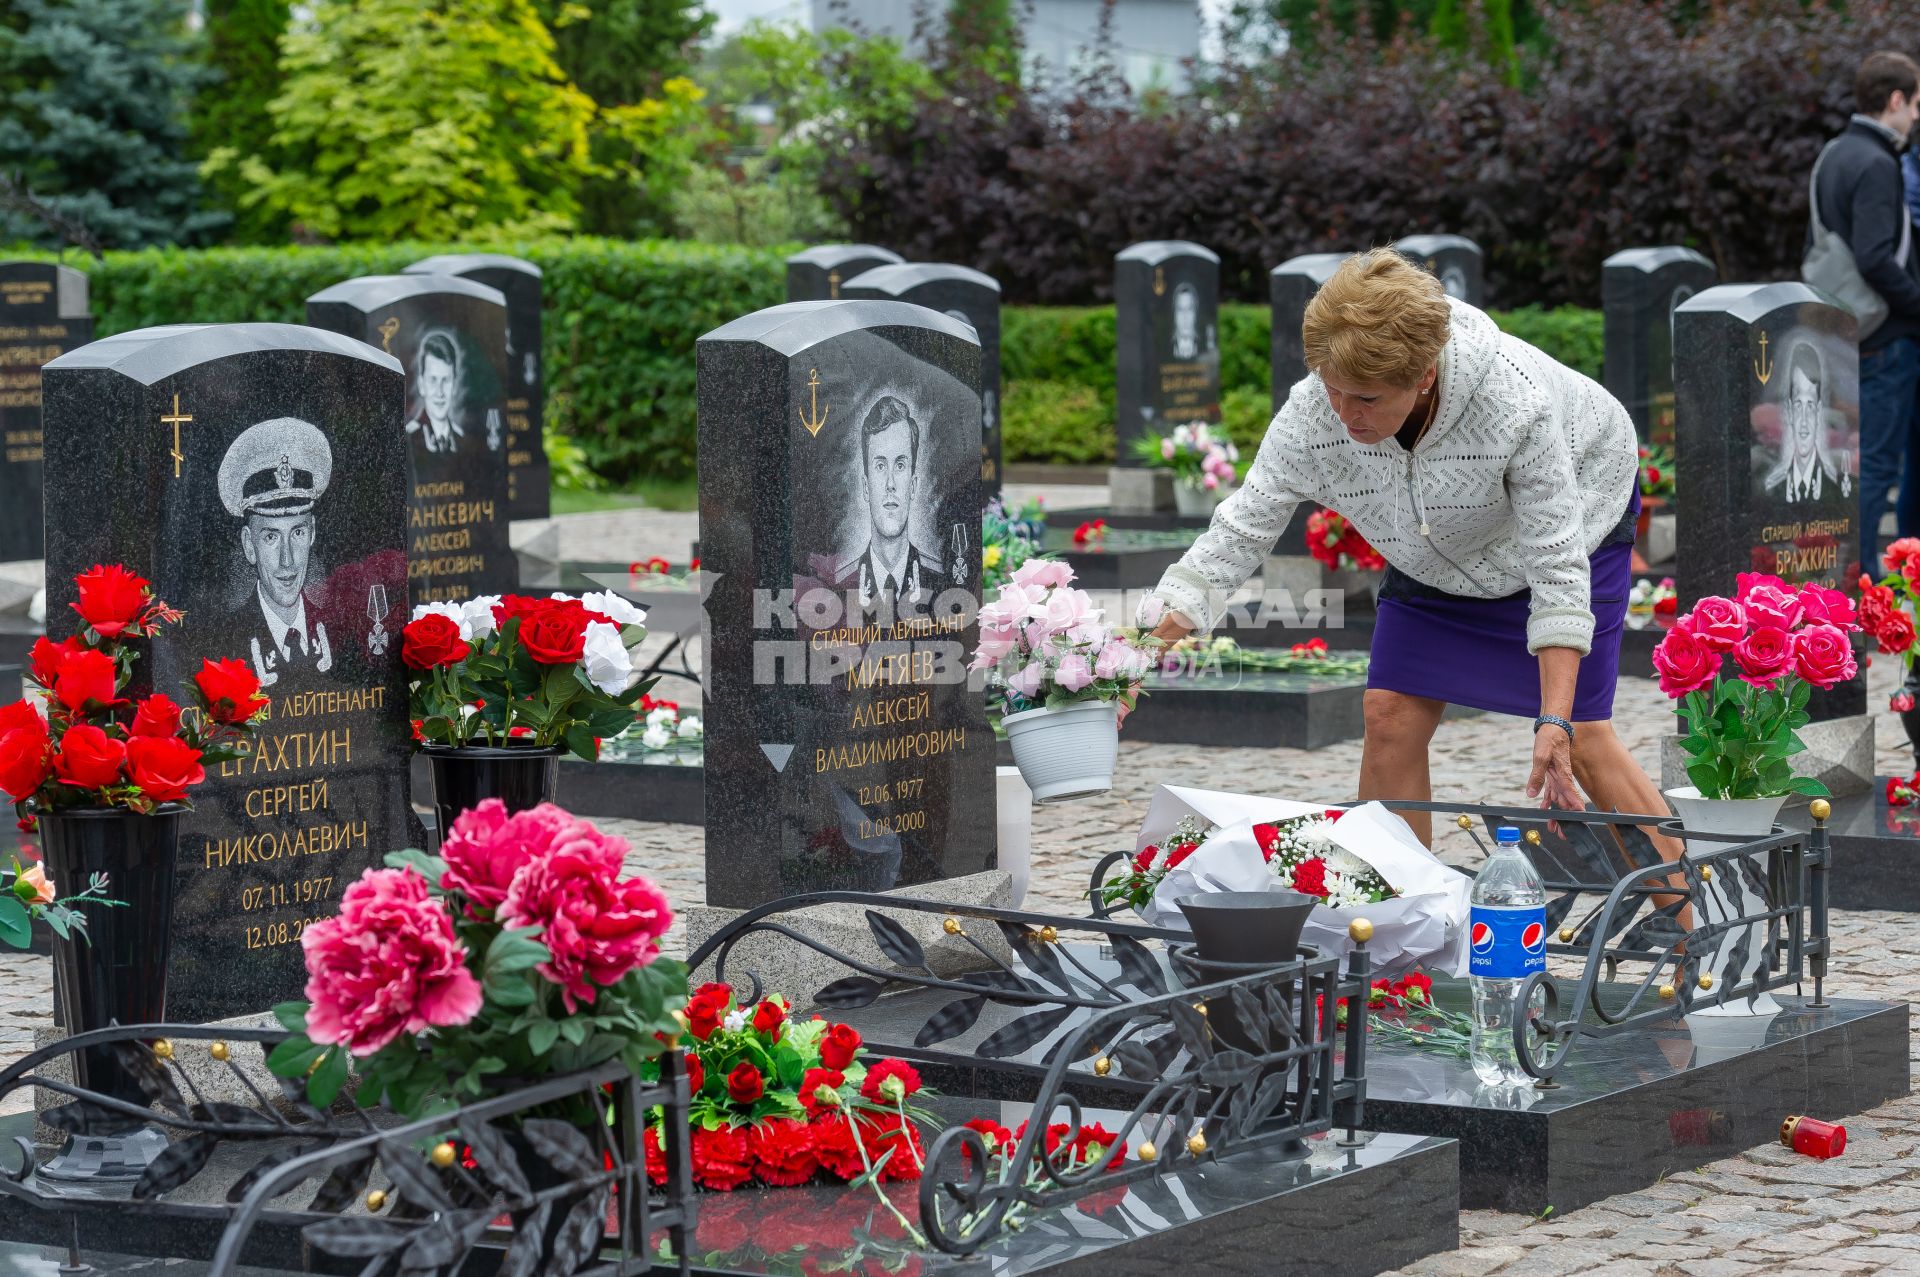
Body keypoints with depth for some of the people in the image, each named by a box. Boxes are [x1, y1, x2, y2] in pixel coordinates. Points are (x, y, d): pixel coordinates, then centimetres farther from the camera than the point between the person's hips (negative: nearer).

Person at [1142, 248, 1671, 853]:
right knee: (1391, 714, -7)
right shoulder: (1311, 417, -31)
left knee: (1582, 737, -10)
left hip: (1574, 509, -4)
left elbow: (1555, 566, -35)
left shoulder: (1514, 401, -42)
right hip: (1439, 550, 4)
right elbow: (1239, 532, -23)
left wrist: (1554, 724, -39)